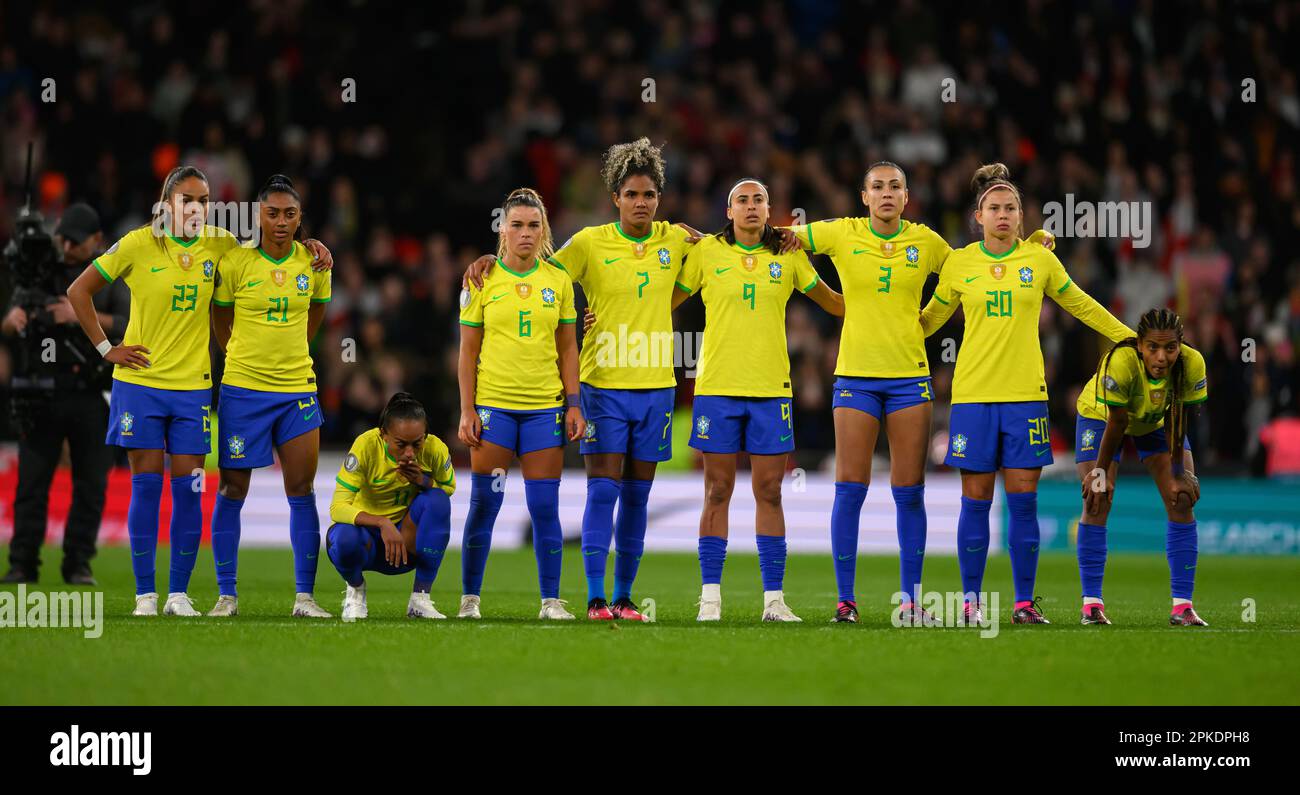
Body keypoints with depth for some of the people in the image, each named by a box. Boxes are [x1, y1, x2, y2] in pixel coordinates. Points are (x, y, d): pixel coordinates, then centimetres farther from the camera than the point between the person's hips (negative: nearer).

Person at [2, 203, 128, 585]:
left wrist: (82, 314, -21)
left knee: (91, 485, 2)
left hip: (91, 398, -1)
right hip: (42, 394, 1)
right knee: (31, 482, -1)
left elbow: (131, 325, -10)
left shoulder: (113, 278, 4)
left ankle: (78, 564, 9)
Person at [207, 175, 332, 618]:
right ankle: (226, 594, 8)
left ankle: (304, 595, 4)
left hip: (297, 388, 2)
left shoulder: (314, 262, 2)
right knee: (233, 489, 1)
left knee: (301, 490, -1)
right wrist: (242, 357, 10)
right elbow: (220, 319, 8)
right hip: (242, 388, -2)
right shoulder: (235, 262, -6)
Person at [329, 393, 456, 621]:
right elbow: (338, 508, -27)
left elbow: (449, 488, 3)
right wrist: (382, 523, -43)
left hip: (408, 541, 3)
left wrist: (423, 480, -21)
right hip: (367, 534, -3)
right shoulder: (366, 446, -24)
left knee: (437, 500, -26)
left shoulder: (435, 449, -17)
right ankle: (355, 589, 1)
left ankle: (420, 598, -15)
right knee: (345, 540, -38)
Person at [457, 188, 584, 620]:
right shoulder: (482, 280, 1)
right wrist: (467, 410, -4)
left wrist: (574, 404, 4)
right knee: (484, 504, -3)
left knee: (545, 507, 0)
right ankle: (470, 598, 5)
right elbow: (468, 351, 2)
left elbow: (567, 348, 11)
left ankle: (551, 600, 6)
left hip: (545, 407, 2)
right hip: (493, 404, -2)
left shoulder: (558, 280, 7)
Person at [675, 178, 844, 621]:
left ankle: (773, 598, 5)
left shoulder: (788, 257, 6)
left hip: (771, 387, 1)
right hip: (717, 386, -1)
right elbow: (666, 301, 10)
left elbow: (832, 303, 16)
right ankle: (710, 597, 3)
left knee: (769, 493, 1)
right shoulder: (706, 253, 3)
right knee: (718, 493, 0)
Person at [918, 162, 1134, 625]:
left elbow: (1081, 306, 18)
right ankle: (971, 601, 6)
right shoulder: (959, 264, 5)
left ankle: (1025, 603, 3)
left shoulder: (1040, 260, 5)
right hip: (973, 394, 0)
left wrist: (1130, 339, 19)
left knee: (1024, 500, -2)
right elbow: (929, 319, 19)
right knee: (976, 499, -1)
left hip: (1025, 395, 0)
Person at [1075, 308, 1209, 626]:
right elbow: (1117, 423, -29)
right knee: (1097, 502, -13)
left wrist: (1180, 474, -17)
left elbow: (1177, 422, -21)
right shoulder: (1121, 362, -41)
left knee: (1182, 500, -8)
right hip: (1101, 416, -3)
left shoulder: (1192, 364, -33)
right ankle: (1092, 603, -5)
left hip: (1157, 421, 3)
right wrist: (1100, 473, -20)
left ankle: (1183, 605, -5)